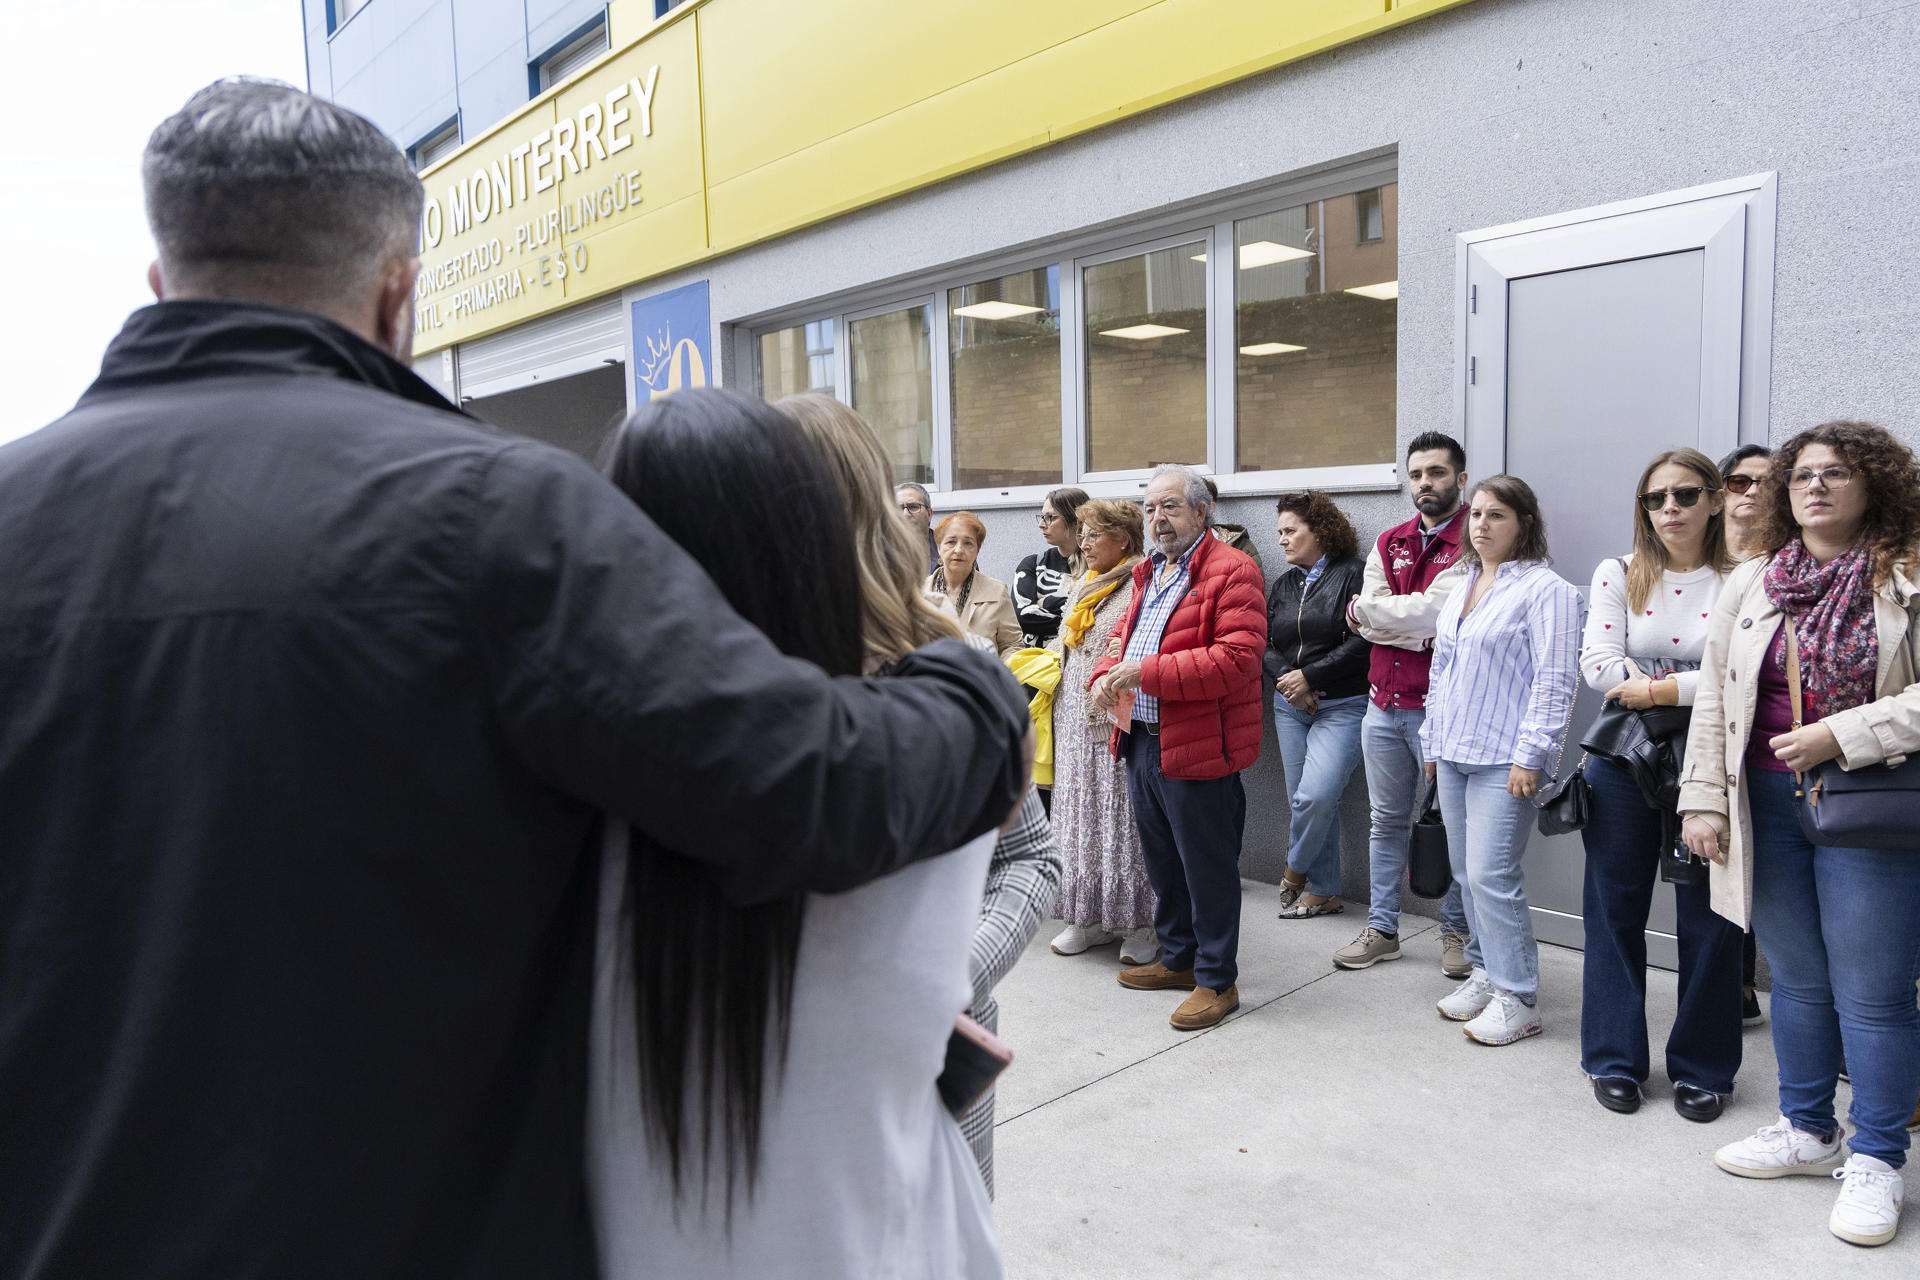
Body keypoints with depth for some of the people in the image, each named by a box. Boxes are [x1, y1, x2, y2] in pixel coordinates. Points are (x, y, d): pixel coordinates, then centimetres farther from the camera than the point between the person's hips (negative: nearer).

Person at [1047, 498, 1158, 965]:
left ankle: (1140, 923, 9)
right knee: (1081, 819, 11)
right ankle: (1091, 916, 21)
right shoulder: (1084, 586, 17)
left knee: (1123, 820, -3)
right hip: (1076, 725, 8)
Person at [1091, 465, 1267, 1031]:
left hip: (1197, 748, -9)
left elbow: (1237, 659, -23)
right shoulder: (1149, 572, 16)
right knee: (1163, 862, 20)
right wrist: (1106, 675, -1)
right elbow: (1124, 637, 23)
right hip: (1140, 743, 9)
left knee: (1207, 868, 3)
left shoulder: (1231, 571, -12)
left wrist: (1145, 672, -24)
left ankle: (1217, 980, 16)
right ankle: (1178, 958, 36)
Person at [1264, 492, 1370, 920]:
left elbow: (1362, 642, -14)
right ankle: (1323, 891, 17)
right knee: (1303, 799, 6)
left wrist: (1309, 676, -14)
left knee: (1316, 795, -17)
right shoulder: (1283, 585, 14)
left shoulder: (1354, 575, -6)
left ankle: (1295, 872, 7)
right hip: (1291, 707, 6)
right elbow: (1266, 644, 11)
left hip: (1343, 705, -6)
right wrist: (1286, 679, -8)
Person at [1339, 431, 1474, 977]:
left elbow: (1431, 610, -20)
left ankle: (1456, 932, 20)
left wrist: (1369, 609, -6)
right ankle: (1382, 929, 24)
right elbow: (1364, 622, -1)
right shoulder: (1389, 542, 11)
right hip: (1384, 702, 6)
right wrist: (1421, 629, -14)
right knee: (1386, 819, 13)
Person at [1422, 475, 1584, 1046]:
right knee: (1465, 871, 13)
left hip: (1503, 761, -8)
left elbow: (1555, 680, -14)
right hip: (1454, 756, 8)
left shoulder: (1545, 588, -9)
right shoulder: (1462, 587, 15)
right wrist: (1433, 742, 20)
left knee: (1491, 875, -8)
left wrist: (1530, 756, -17)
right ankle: (1486, 972, 27)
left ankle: (1517, 998, 5)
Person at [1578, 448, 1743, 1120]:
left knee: (1709, 918, 6)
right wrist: (1698, 685, -11)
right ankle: (1615, 1059, 22)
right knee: (1615, 911, 8)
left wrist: (1657, 690, -15)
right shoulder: (1618, 575, 3)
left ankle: (1702, 1069, 24)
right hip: (1623, 762, 2)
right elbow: (1598, 664, -9)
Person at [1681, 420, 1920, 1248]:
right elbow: (1715, 698, 8)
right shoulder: (1752, 582, 9)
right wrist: (1704, 798, 3)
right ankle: (1807, 1131, 31)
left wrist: (1841, 736, -19)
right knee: (1795, 978, 15)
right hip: (1768, 805, 4)